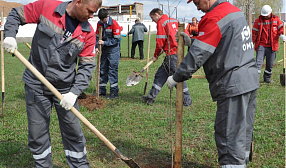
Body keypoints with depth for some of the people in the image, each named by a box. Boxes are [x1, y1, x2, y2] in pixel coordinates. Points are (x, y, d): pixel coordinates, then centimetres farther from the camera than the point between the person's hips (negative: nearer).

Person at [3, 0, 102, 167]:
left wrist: (74, 92, -16)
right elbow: (16, 15, 4)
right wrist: (10, 35, -15)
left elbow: (87, 66, -5)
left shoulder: (88, 33, -4)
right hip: (36, 85, -1)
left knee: (73, 132, 7)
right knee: (37, 134, 9)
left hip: (65, 88, 1)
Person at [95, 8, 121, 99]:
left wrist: (104, 43, -19)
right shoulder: (99, 24, 4)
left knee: (112, 70, -7)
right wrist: (96, 47, -5)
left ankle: (114, 92, -2)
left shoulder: (114, 24, -14)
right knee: (102, 69, 9)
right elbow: (97, 36, 11)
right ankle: (101, 91, 18)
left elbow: (116, 40, -14)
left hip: (113, 49, -6)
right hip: (104, 50, 6)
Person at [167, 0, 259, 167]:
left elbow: (197, 55, -16)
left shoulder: (214, 18, -15)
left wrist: (175, 78, -5)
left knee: (230, 137, -4)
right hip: (250, 80, 10)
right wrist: (192, 40, 17)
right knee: (244, 134, 20)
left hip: (233, 86, -10)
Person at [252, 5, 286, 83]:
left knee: (270, 64, 9)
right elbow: (254, 32, 6)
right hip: (261, 45, -1)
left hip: (272, 46, 2)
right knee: (258, 62, -13)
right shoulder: (258, 21, 6)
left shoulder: (276, 19, 9)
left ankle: (267, 78, 25)